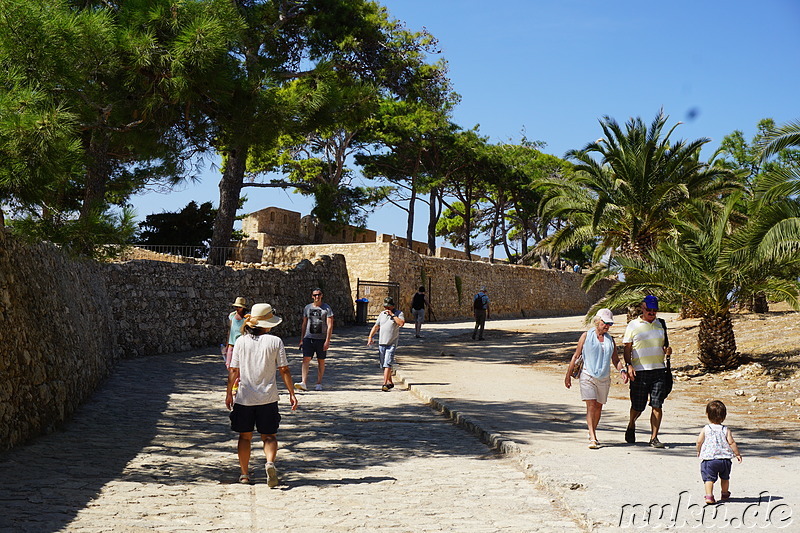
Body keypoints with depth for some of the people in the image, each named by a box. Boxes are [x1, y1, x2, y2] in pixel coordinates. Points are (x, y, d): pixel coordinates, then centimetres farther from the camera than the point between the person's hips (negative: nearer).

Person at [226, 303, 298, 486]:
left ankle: (244, 473, 17)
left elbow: (233, 370, 0)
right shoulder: (275, 342, -6)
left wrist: (229, 393, 11)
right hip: (268, 398, -1)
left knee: (245, 436, 15)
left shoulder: (241, 342, -3)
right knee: (269, 436, 9)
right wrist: (292, 393, 3)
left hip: (244, 398, 1)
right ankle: (270, 463, -18)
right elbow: (284, 370, -5)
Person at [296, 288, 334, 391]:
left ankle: (319, 383, 15)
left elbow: (330, 326, -5)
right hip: (308, 337, 2)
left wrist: (327, 340, -14)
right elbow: (304, 324, 16)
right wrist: (301, 339, 12)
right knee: (306, 359, -11)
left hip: (321, 339, -2)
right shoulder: (307, 308, 10)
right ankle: (304, 383, -17)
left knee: (321, 361, 5)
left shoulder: (327, 308, -1)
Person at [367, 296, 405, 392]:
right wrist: (370, 337, 6)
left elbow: (401, 323, -19)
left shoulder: (399, 313, 0)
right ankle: (390, 382, 22)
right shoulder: (382, 314, 14)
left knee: (387, 364, -15)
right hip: (381, 343, 6)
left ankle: (385, 384, -18)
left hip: (392, 344, -5)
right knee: (383, 365, 9)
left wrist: (392, 315, -16)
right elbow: (376, 326, 18)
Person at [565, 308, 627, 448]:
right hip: (588, 376, -4)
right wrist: (568, 375, 3)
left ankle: (593, 433, 28)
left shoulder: (610, 339, 12)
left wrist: (622, 370, -7)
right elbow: (576, 356, 4)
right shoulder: (586, 336, 2)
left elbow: (615, 359, 13)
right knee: (591, 405, -13)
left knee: (599, 407, 10)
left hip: (604, 378, 4)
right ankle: (592, 438, -16)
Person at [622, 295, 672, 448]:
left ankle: (654, 438, 3)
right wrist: (628, 365, -11)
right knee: (638, 406, 3)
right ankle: (631, 425, 33)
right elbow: (627, 349, 2)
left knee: (657, 405, -4)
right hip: (639, 372, -3)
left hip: (659, 370, 3)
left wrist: (667, 350, 1)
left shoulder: (660, 324, 14)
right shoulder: (633, 325, 3)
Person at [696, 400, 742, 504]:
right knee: (725, 478, 23)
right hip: (725, 459, 3)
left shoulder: (705, 429, -3)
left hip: (708, 458, -2)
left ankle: (709, 495, -17)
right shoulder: (726, 430, 0)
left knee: (709, 478, -2)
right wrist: (737, 454, 8)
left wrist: (699, 451, 15)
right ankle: (725, 494, 38)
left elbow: (699, 442, -3)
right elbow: (731, 442, -3)